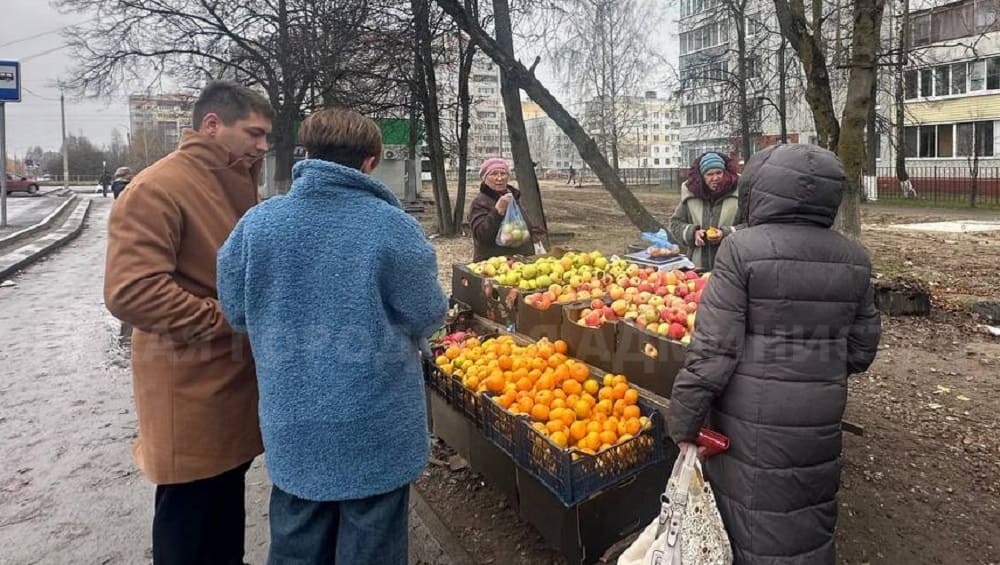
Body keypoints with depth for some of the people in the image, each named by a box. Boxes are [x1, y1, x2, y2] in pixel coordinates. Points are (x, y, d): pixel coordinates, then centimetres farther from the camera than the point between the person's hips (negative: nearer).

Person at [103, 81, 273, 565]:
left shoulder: (237, 185, 12)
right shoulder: (156, 189, -16)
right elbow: (130, 292, -25)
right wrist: (228, 321, -19)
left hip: (237, 371, 8)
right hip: (191, 383, -8)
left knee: (227, 496, 21)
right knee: (189, 512, 7)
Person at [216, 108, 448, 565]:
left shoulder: (257, 222, -7)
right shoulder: (393, 226, -17)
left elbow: (235, 310, 2)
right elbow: (426, 317, -10)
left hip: (293, 422, 4)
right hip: (376, 424, -3)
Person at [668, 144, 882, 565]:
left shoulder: (743, 249, -14)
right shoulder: (854, 259, 3)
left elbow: (714, 346, -17)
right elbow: (861, 348, 10)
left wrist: (684, 422, -9)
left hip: (752, 418, -5)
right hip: (821, 418, 5)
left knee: (754, 530, 11)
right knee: (811, 523, 23)